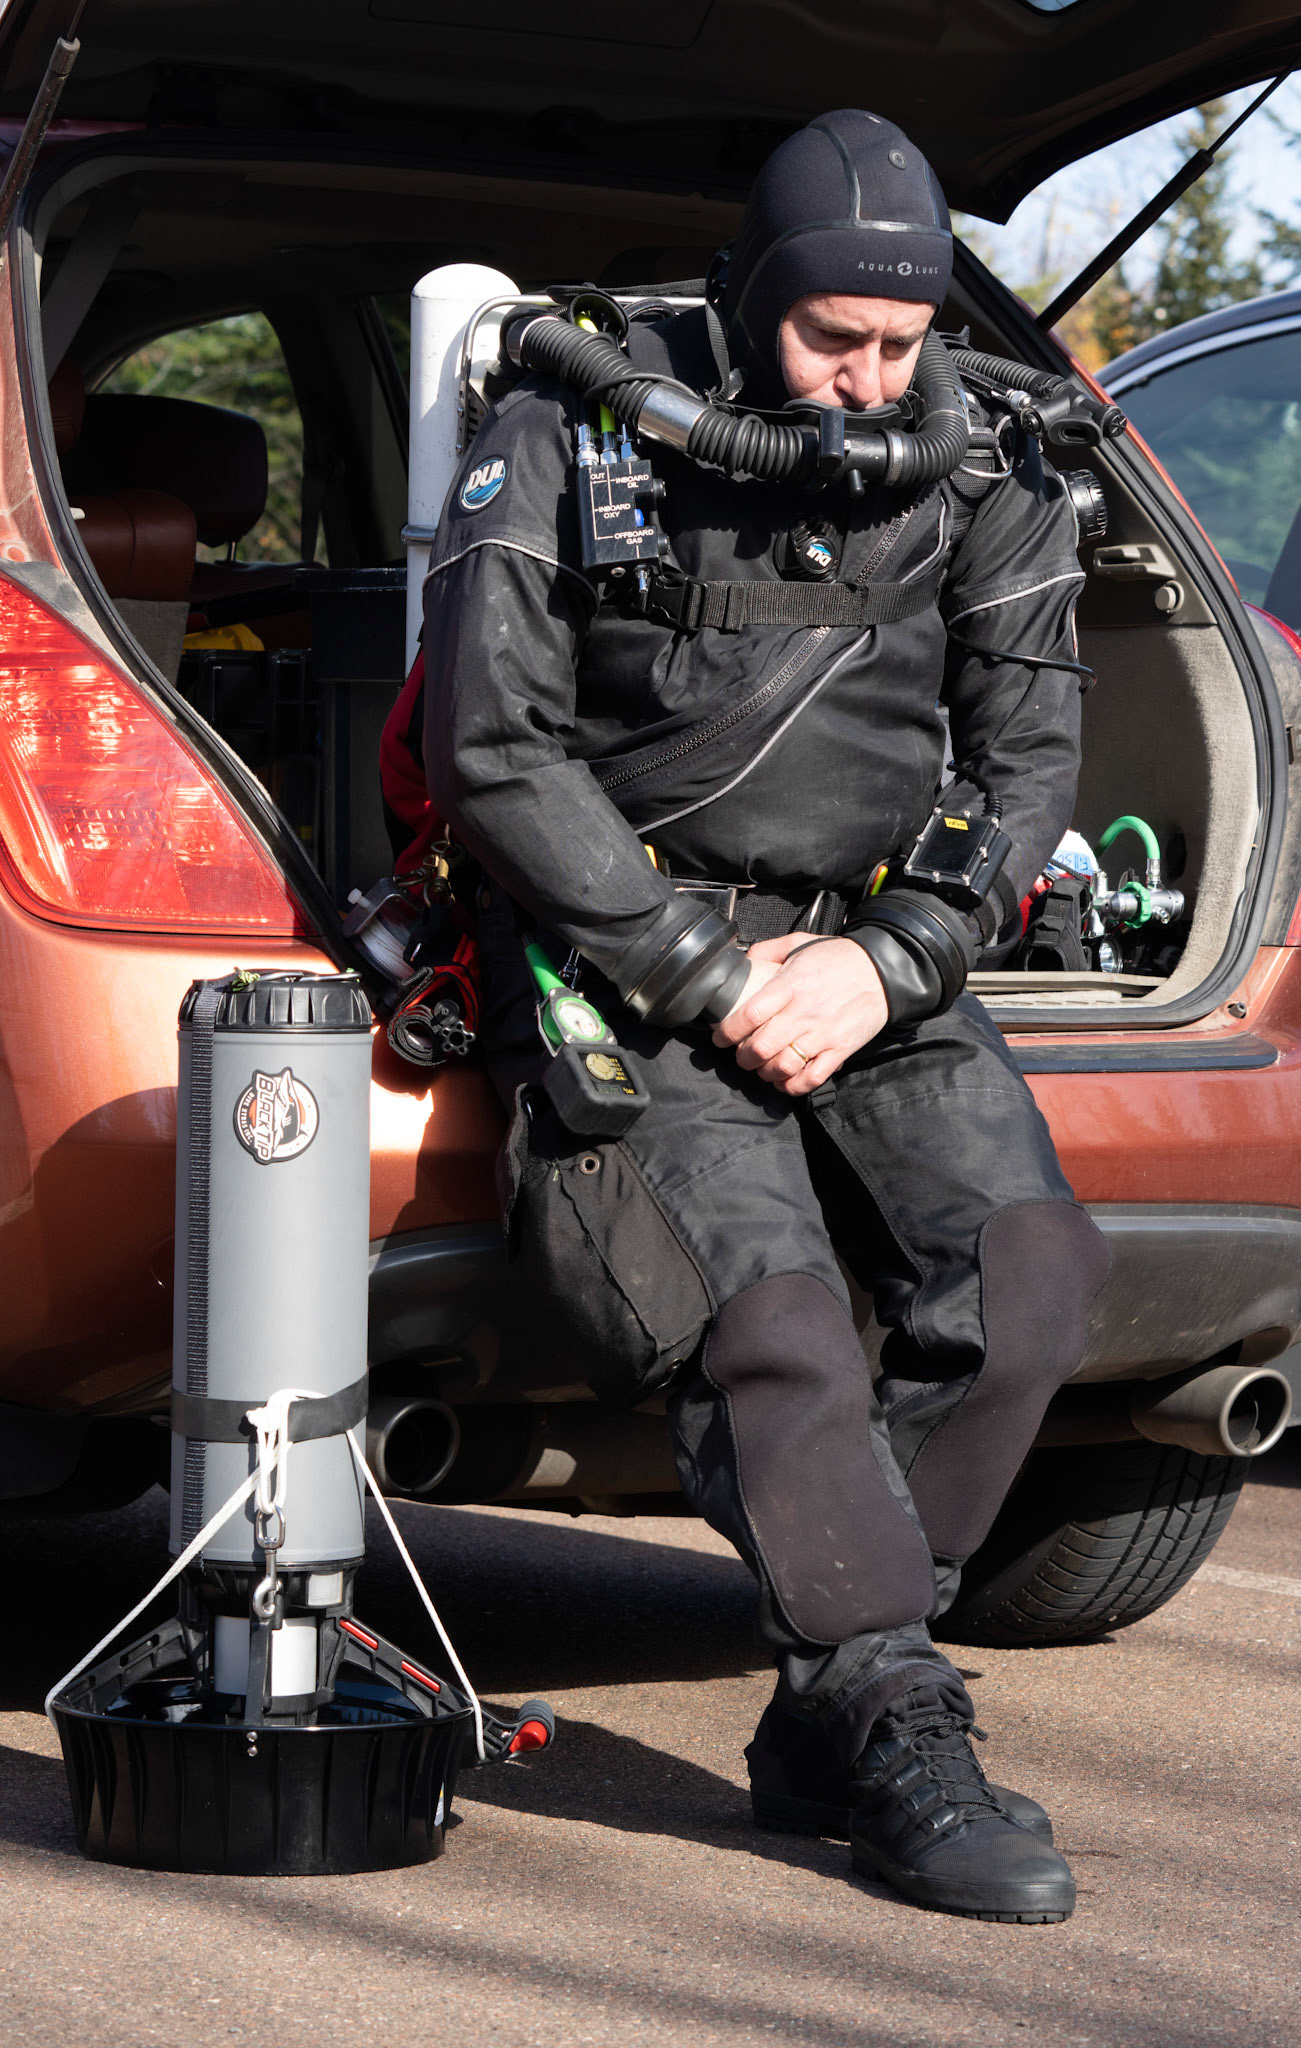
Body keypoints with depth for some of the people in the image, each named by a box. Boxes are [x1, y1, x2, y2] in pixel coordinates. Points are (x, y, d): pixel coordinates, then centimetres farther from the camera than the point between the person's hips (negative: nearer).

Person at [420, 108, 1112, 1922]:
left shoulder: (980, 474, 4)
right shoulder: (578, 432, -6)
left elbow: (1026, 755, 6)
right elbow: (490, 742, -10)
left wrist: (882, 965, -11)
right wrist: (705, 974, -14)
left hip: (871, 952, 4)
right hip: (631, 947, -4)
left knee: (1030, 1269, -16)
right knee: (776, 1317, -25)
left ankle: (827, 1719, -6)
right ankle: (903, 1744, -16)